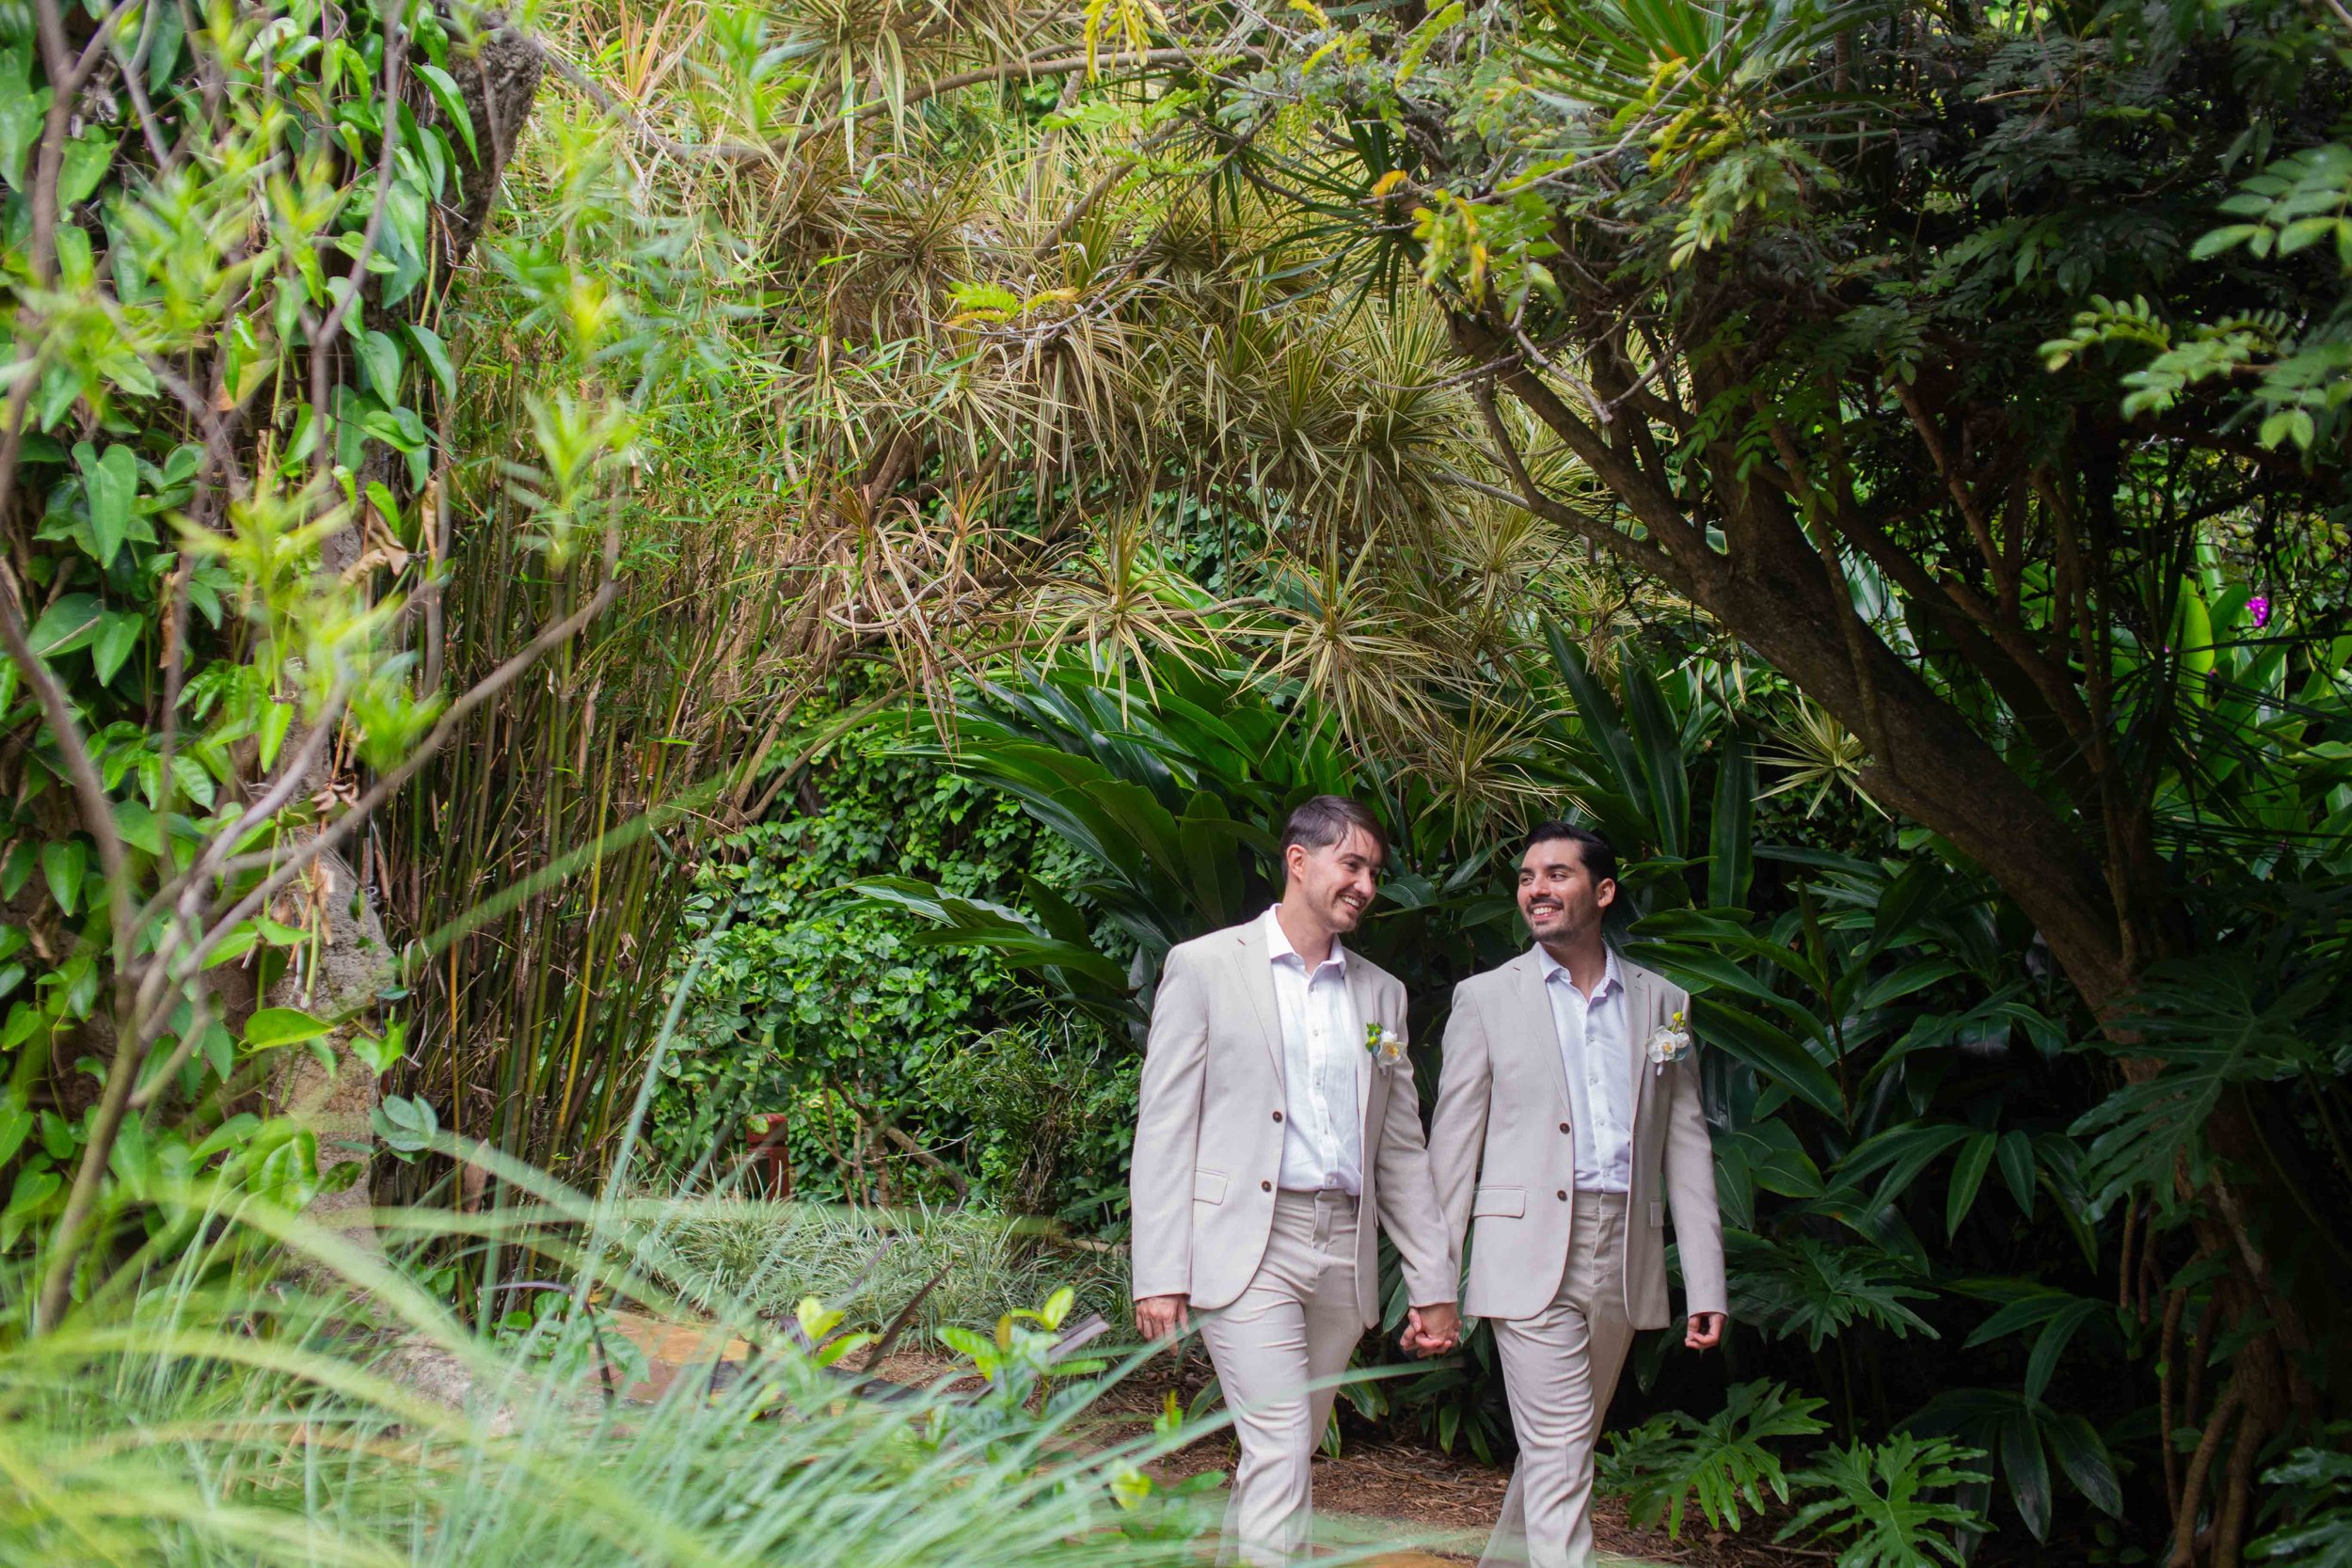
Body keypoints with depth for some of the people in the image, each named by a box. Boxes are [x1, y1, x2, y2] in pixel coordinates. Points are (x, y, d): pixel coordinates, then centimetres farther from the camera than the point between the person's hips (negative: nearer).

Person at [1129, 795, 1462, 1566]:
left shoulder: (1380, 993, 15)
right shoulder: (1205, 967, 1)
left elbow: (1402, 1149, 17)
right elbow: (1163, 1127, -3)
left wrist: (1434, 1285, 12)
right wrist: (1159, 1274, -10)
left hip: (1343, 1250, 5)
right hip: (1248, 1245, -5)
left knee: (1281, 1457, 11)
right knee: (1280, 1455, -14)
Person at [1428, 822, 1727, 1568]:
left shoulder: (1661, 1002, 11)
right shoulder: (1486, 998, 4)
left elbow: (1686, 1145, 11)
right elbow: (1453, 1141, 3)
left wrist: (1706, 1282, 5)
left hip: (1624, 1257, 3)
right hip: (1531, 1255, -3)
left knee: (1561, 1448, 13)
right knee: (1560, 1460, -10)